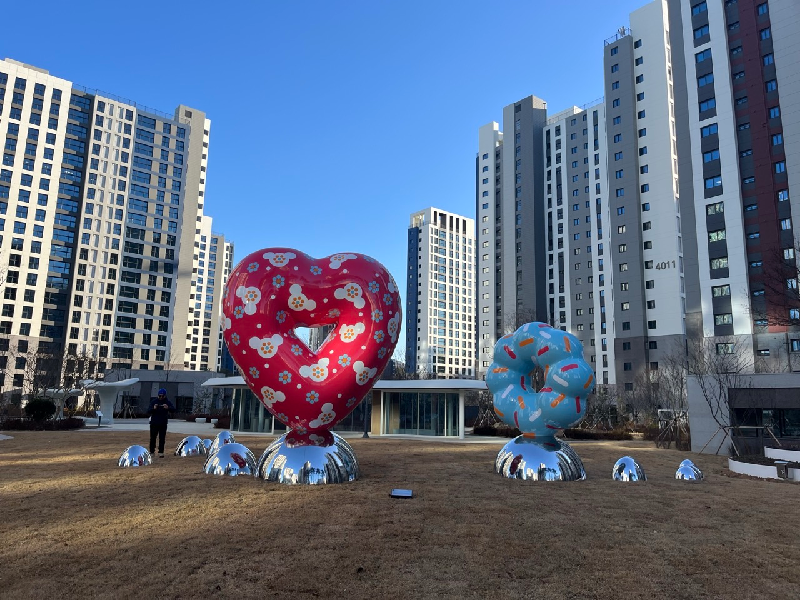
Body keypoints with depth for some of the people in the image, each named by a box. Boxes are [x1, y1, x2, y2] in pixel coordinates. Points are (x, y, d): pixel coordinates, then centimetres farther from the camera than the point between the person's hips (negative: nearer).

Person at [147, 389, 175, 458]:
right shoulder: (153, 401, -2)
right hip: (154, 423, 0)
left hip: (163, 424, 0)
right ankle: (151, 451, 19)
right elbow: (148, 411, -9)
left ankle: (161, 452, 7)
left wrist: (168, 408, -37)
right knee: (152, 438, 7)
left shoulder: (168, 402, -3)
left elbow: (173, 410, -16)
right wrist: (153, 408, -31)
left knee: (162, 439, 1)